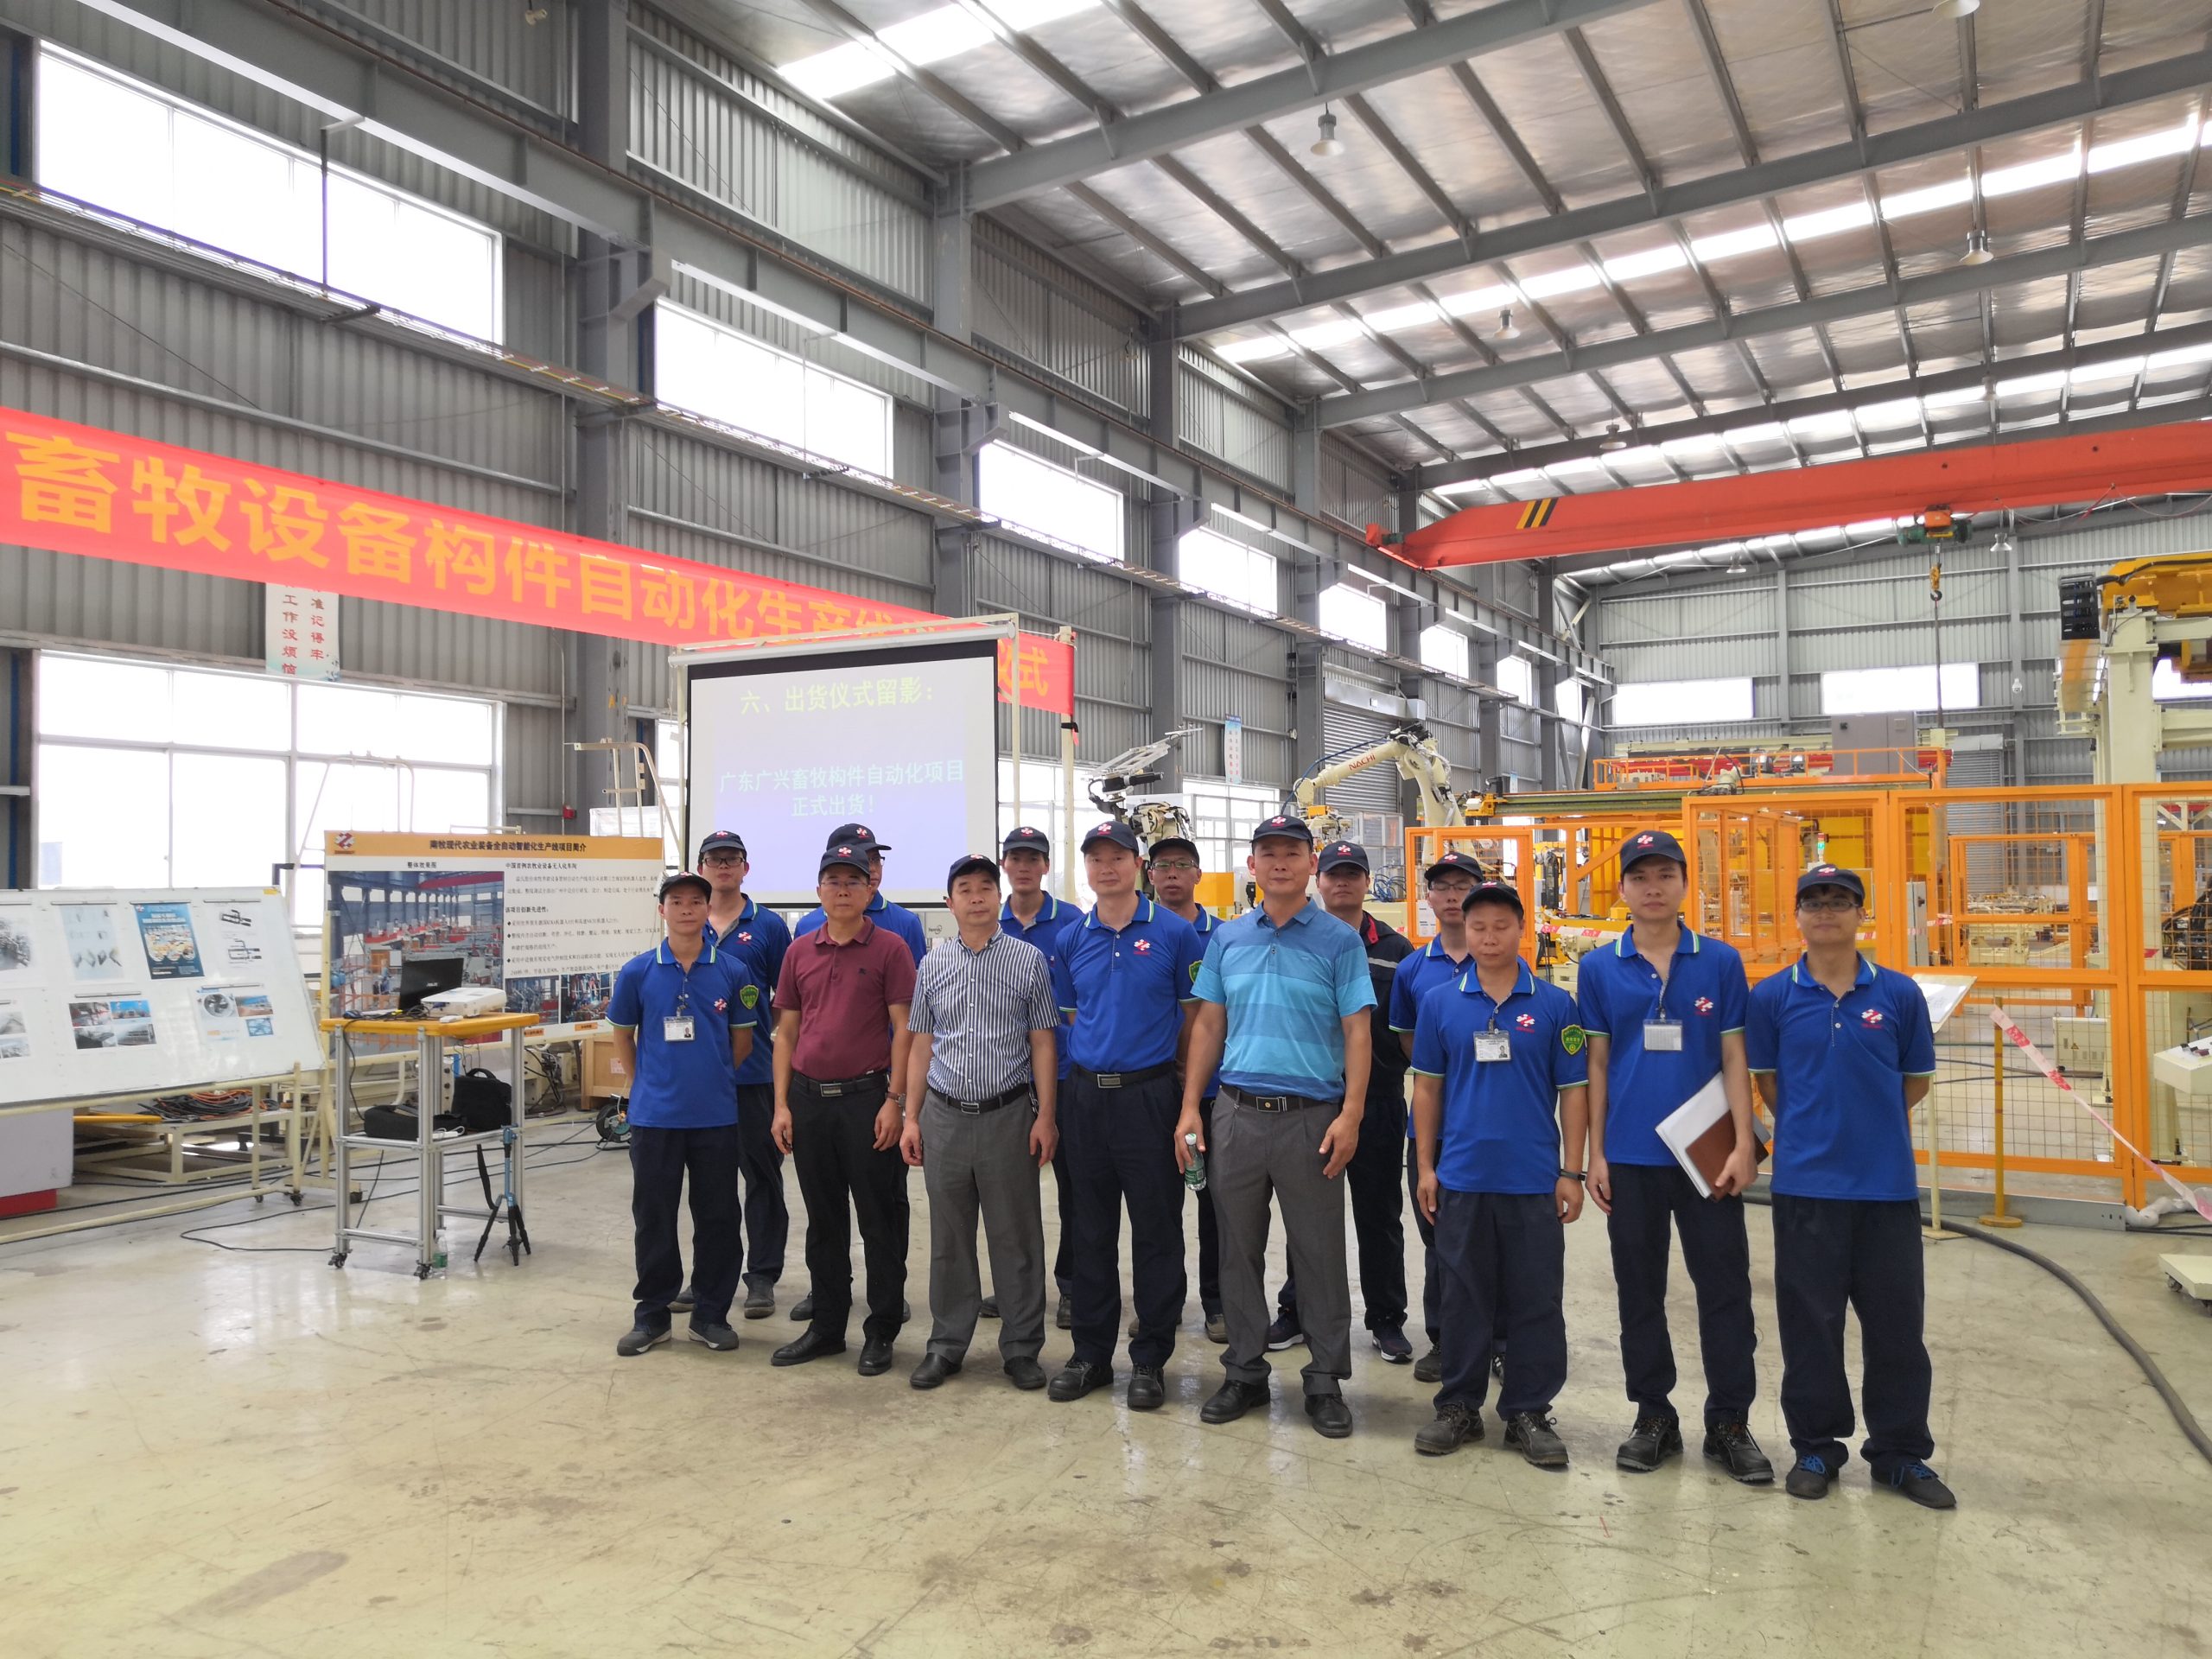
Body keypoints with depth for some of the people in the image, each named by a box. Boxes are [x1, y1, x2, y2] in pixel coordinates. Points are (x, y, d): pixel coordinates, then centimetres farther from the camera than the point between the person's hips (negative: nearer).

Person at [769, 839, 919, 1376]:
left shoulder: (890, 948, -3)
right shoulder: (800, 952, 9)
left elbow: (903, 1028, -6)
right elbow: (786, 1032, 11)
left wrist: (895, 1101, -12)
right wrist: (782, 1104, 5)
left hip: (866, 1098, -4)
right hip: (808, 1098, 4)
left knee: (879, 1221, 3)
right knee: (823, 1220, 14)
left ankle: (881, 1331, 14)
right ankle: (826, 1324, 25)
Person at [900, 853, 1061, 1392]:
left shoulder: (1028, 960, 0)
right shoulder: (932, 965, 7)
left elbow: (1042, 1043, 0)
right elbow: (921, 1046, 10)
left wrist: (1045, 1117, -7)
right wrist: (911, 1118, 6)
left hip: (1008, 1115, -2)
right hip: (944, 1116, 2)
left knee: (1016, 1238, 4)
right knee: (948, 1239, 11)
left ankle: (1021, 1347, 17)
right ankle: (947, 1344, 23)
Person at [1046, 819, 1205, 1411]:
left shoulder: (1174, 933, -4)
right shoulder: (1071, 941, 7)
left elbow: (1193, 1020, 0)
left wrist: (1189, 1094, -1)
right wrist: (1095, 1064, 8)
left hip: (1150, 1095, -4)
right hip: (1087, 1096, 4)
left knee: (1156, 1231, 3)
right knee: (1092, 1231, 12)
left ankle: (1151, 1359, 15)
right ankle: (1091, 1353, 24)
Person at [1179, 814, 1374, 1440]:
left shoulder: (1339, 941, -1)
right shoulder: (1227, 939, 8)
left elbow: (1356, 1032, -5)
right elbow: (1209, 1025, 10)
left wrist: (1350, 1116, -13)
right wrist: (1190, 1107, 4)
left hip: (1311, 1118, -3)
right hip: (1236, 1114, 3)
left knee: (1319, 1255, 5)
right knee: (1239, 1251, 11)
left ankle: (1326, 1382, 19)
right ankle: (1244, 1373, 25)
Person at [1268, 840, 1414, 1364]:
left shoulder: (1394, 948, 4)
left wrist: (1397, 1067, -3)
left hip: (1378, 1100, 0)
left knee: (1379, 1213, 9)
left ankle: (1386, 1319, 21)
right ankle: (1296, 1311, 23)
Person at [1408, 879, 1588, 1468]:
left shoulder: (1554, 1004, -1)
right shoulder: (1439, 1002, 2)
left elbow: (1572, 1090, 2)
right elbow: (1427, 1087, 6)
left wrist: (1571, 1172, -1)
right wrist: (1425, 1167, 3)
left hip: (1534, 1179, -1)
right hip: (1461, 1177, 1)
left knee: (1536, 1300, 7)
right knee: (1463, 1297, 11)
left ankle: (1528, 1412, 21)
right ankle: (1459, 1406, 24)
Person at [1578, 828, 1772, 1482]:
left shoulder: (1721, 962, 0)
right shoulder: (1599, 968, 1)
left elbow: (1734, 1059, 0)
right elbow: (1597, 1066, 3)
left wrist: (1744, 1145, -7)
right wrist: (1595, 1153, 0)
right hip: (1631, 1157, 1)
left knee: (1725, 1287, 6)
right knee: (1640, 1291, 11)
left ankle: (1729, 1422, 20)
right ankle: (1653, 1416, 25)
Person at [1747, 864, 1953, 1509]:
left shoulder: (1899, 994, 0)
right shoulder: (1773, 996, -2)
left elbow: (1916, 1081, 9)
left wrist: (1867, 1122, 6)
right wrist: (1813, 1130, 4)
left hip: (1888, 1183, 1)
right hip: (1805, 1183, -1)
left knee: (1896, 1320, 9)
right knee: (1810, 1321, 8)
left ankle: (1900, 1453, 25)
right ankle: (1815, 1447, 23)